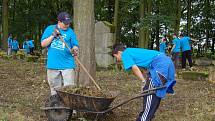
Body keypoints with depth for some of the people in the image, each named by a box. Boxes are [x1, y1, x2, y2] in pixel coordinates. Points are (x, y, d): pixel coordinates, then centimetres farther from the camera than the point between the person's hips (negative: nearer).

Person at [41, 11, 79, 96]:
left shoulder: (70, 31, 4)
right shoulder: (50, 29, 6)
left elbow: (75, 45, 3)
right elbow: (43, 44, 2)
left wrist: (74, 49, -20)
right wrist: (53, 35, -11)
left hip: (67, 65, -1)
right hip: (53, 65, 1)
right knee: (55, 90, 13)